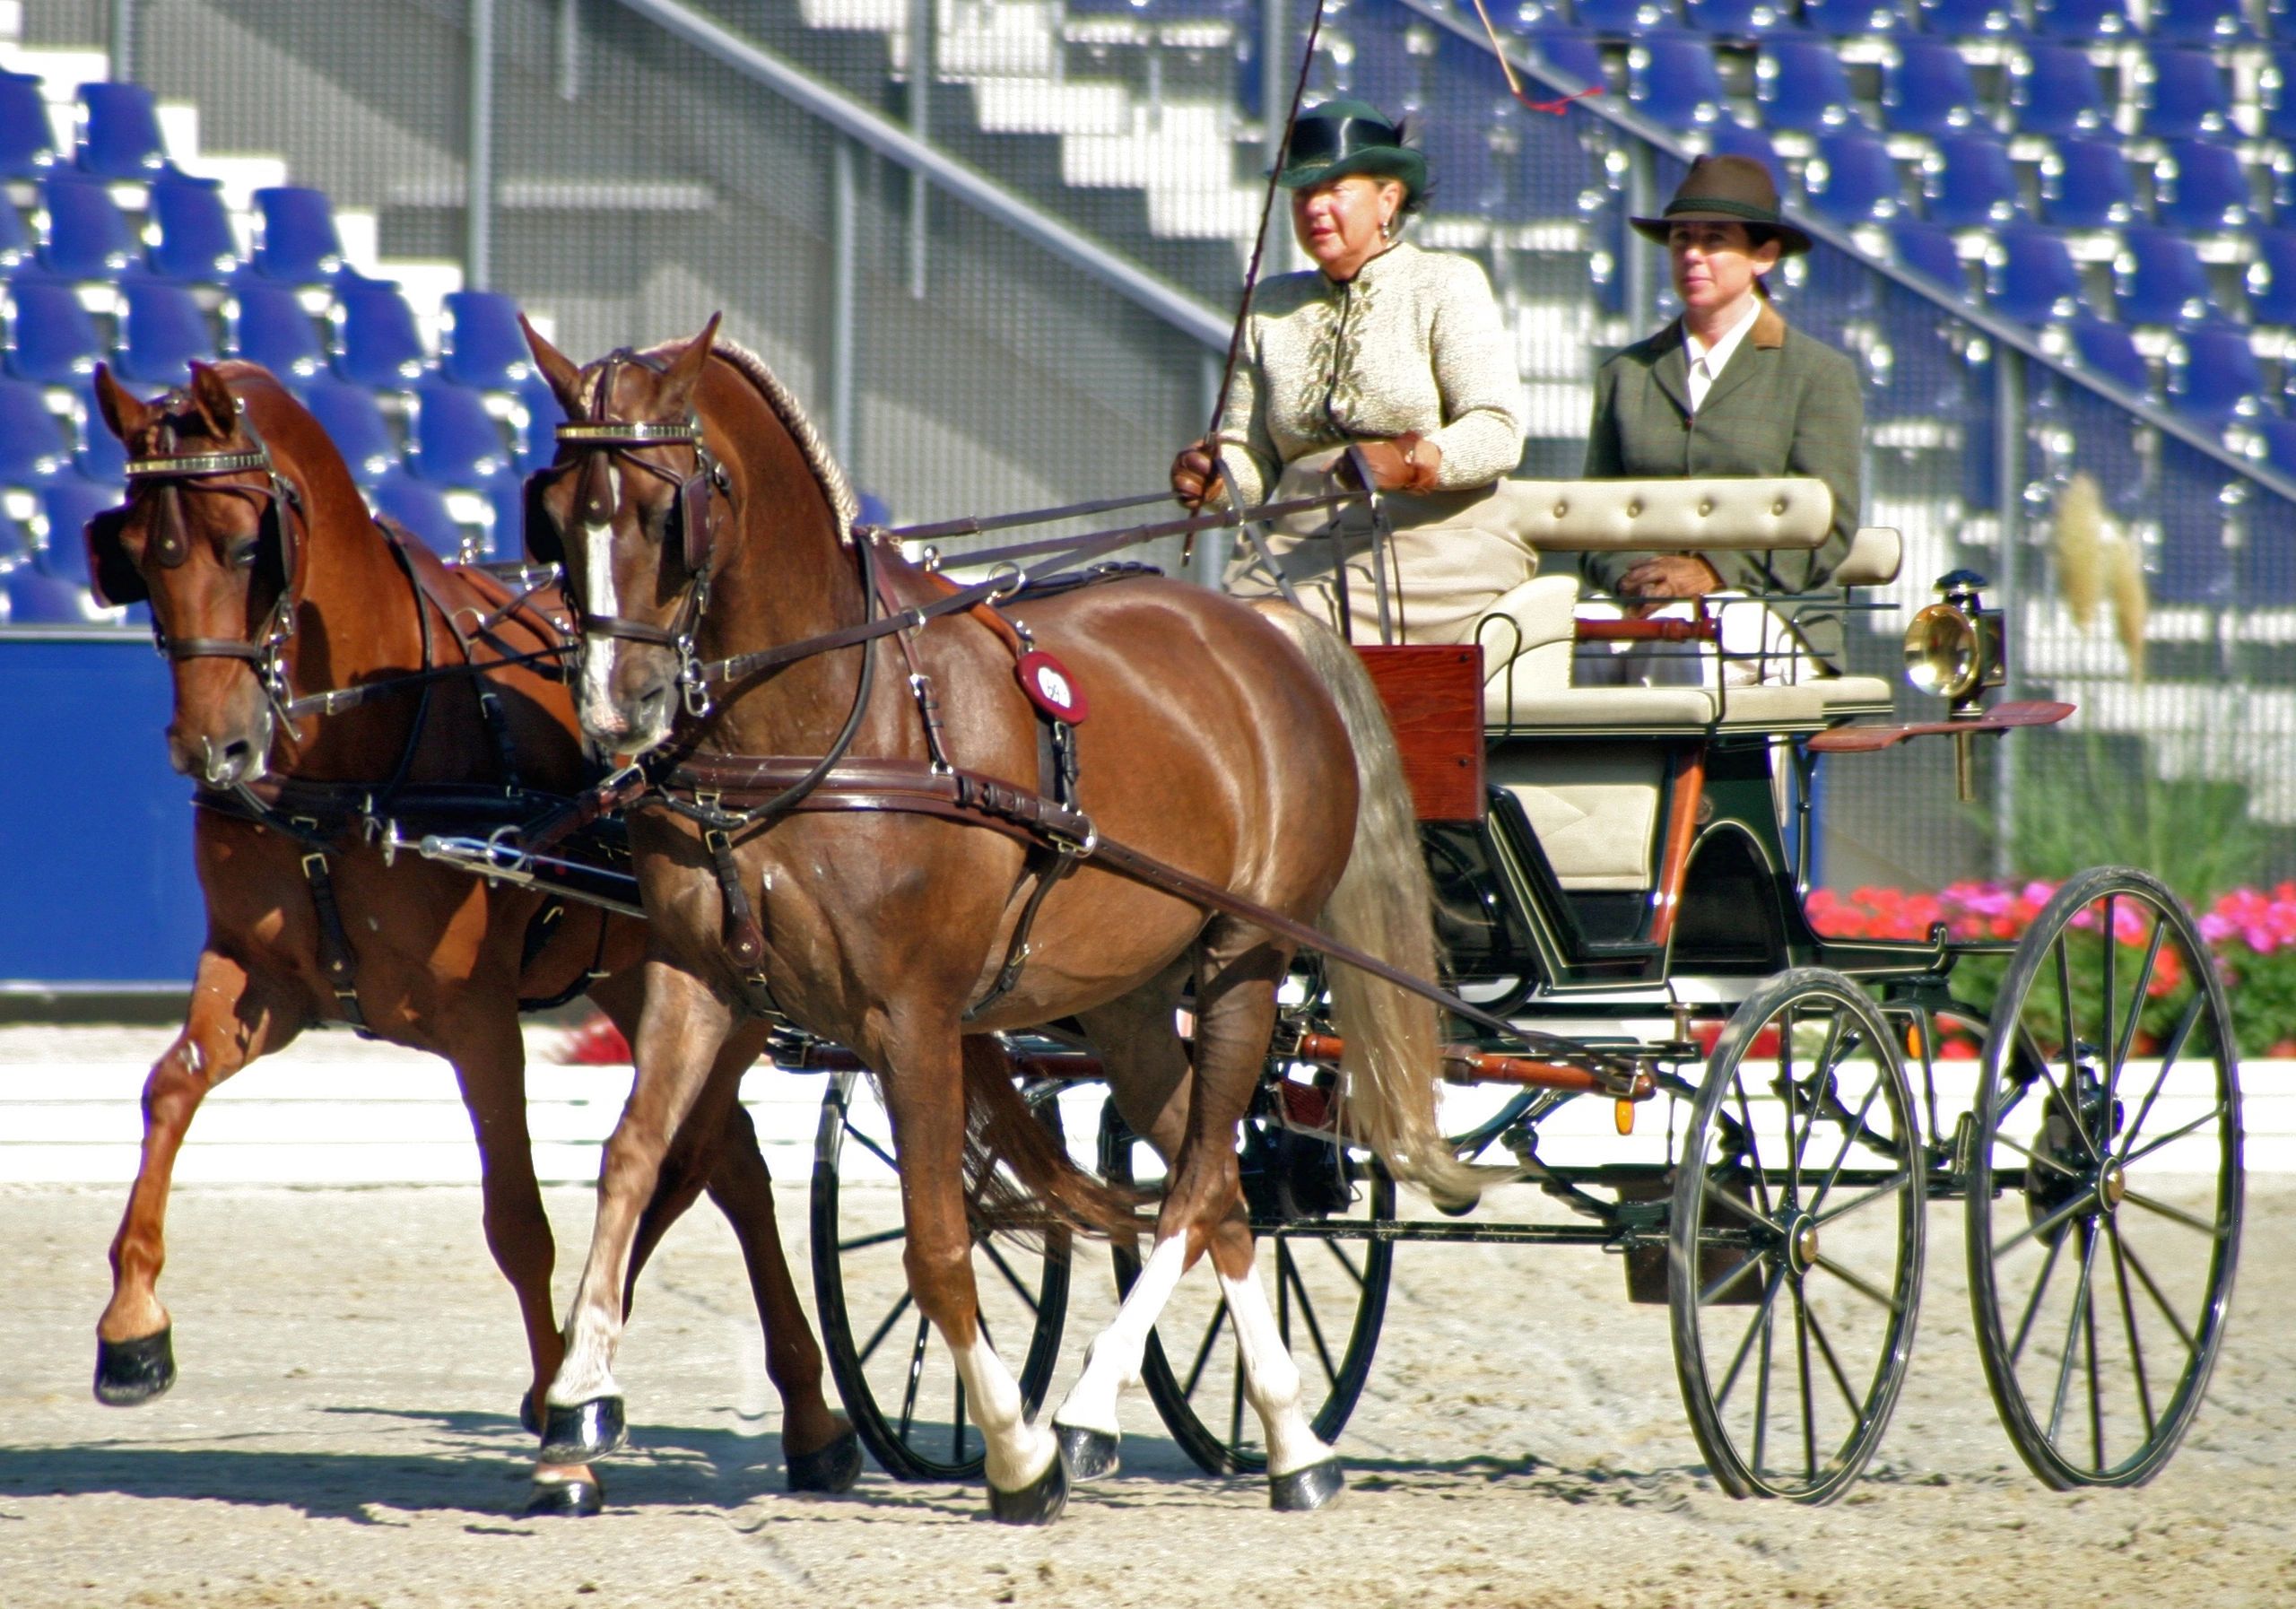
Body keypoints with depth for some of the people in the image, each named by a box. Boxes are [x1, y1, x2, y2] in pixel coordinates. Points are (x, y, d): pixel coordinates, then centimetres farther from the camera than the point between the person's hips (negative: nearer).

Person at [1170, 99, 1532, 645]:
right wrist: (1208, 476, -9)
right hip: (1298, 555, 4)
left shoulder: (1445, 287, 4)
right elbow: (1251, 456, 15)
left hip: (1432, 546, -4)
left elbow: (1498, 434, -7)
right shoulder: (1272, 307, 19)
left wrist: (1409, 462, -27)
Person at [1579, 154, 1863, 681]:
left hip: (1770, 621, -2)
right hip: (1643, 613, 2)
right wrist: (1629, 575, -8)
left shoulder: (1821, 374, 10)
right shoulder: (1626, 375, 22)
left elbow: (1827, 526, -1)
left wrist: (1714, 571, -16)